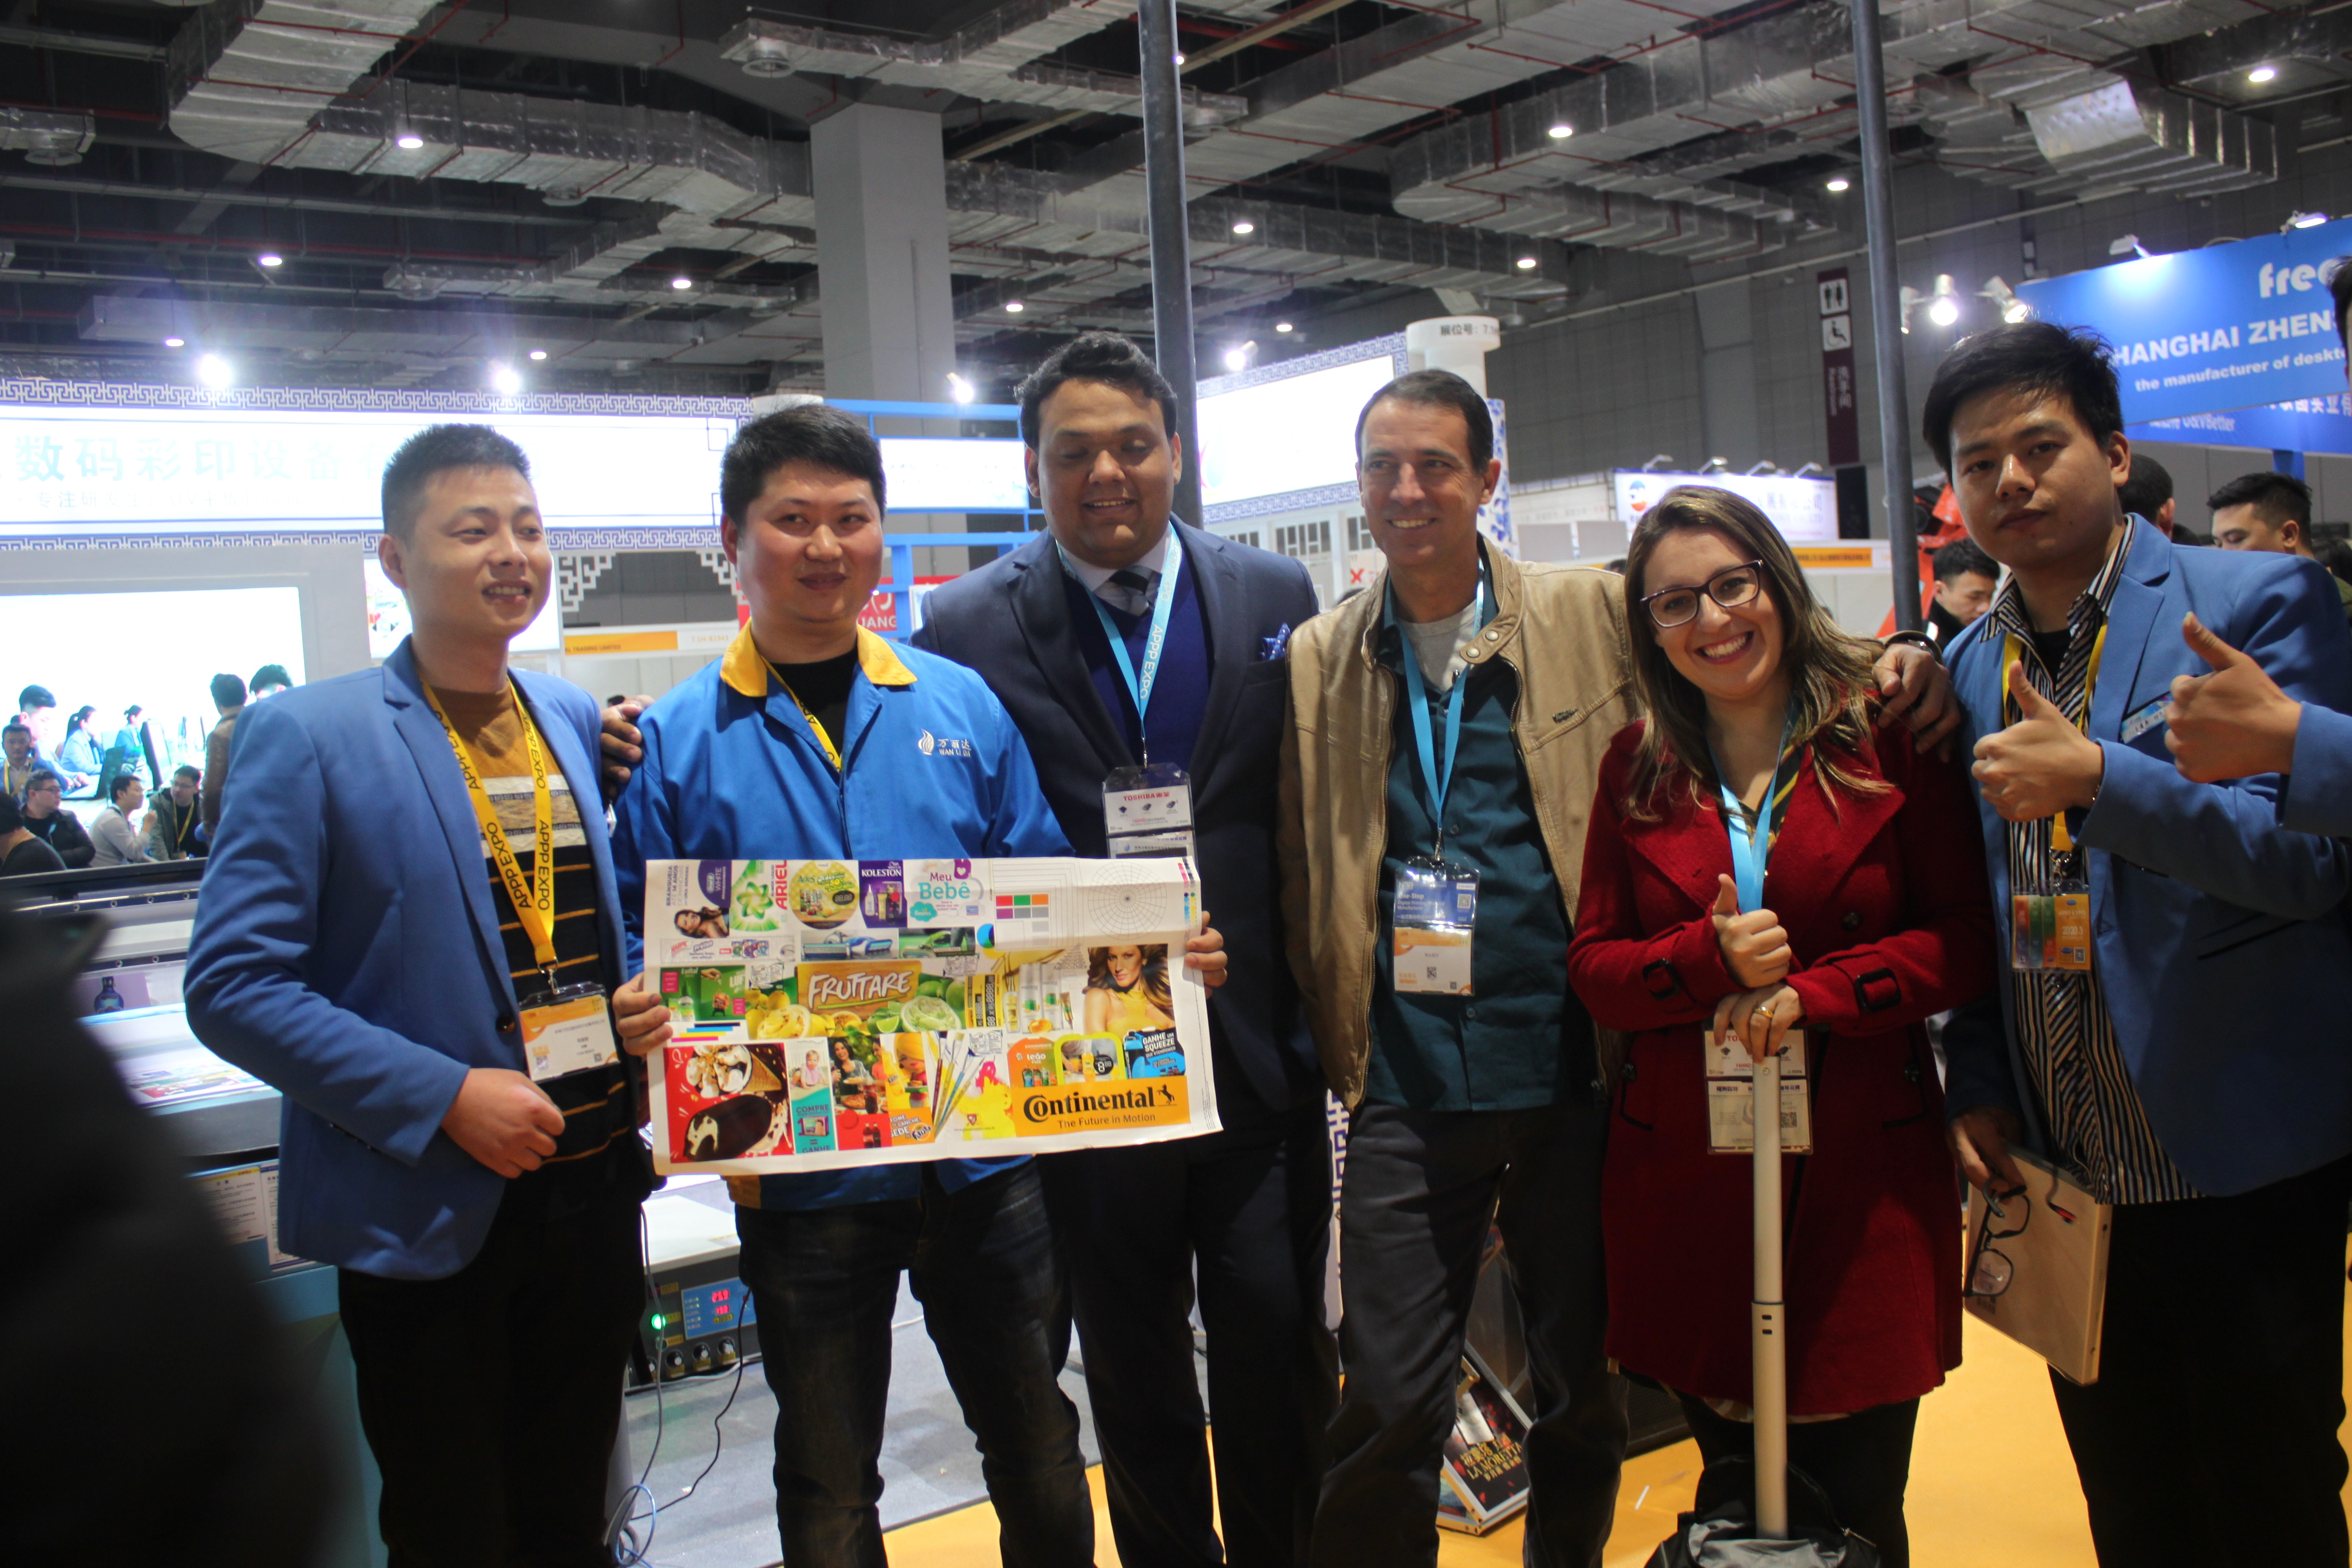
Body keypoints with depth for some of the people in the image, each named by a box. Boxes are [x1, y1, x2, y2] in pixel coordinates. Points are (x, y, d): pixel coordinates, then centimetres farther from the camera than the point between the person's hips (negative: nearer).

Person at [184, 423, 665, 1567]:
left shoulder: (576, 722, 7)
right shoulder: (306, 737, -11)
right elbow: (233, 986, -14)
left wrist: (645, 998, -3)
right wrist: (443, 1098, -20)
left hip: (593, 1187, 5)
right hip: (427, 1216, -5)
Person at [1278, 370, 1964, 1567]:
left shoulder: (1594, 615, 2)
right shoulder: (1318, 658, 6)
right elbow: (1303, 874, 8)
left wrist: (1898, 665, -9)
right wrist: (1334, 1039, -2)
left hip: (1571, 1068, 0)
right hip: (1408, 1087, 0)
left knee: (1583, 1389, 16)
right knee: (1387, 1405, 1)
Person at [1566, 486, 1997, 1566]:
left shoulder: (1887, 735, -1)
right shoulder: (1636, 768, 5)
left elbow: (1969, 938, -3)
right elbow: (1592, 965, 4)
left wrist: (1809, 992, -16)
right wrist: (1710, 962, -15)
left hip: (1862, 1171, -2)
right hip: (1685, 1177, 2)